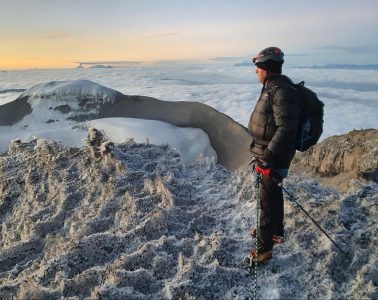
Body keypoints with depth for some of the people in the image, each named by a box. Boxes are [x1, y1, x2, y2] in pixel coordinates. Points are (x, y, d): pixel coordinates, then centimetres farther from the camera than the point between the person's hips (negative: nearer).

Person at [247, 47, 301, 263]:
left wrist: (268, 156, -29)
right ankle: (276, 232, 42)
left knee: (268, 200, 0)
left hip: (274, 158, -10)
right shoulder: (273, 88, 10)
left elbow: (286, 129, -28)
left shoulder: (283, 91, -22)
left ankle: (265, 247, 14)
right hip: (267, 154, 10)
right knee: (273, 193, 22)